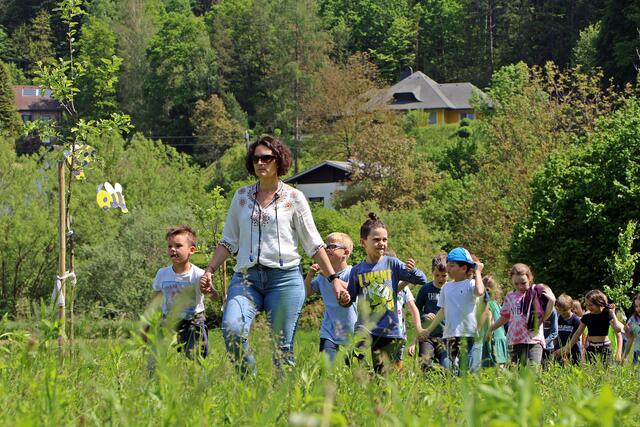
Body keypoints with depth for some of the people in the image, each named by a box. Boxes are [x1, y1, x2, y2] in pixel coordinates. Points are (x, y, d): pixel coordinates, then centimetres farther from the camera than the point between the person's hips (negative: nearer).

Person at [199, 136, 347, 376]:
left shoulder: (293, 198, 8)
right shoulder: (242, 196, 16)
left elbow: (313, 244, 10)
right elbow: (229, 241, 19)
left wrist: (333, 278, 6)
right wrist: (210, 271, 8)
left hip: (285, 276, -2)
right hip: (246, 277, 2)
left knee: (283, 346, -5)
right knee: (231, 328, -24)